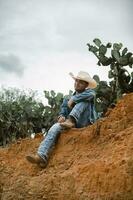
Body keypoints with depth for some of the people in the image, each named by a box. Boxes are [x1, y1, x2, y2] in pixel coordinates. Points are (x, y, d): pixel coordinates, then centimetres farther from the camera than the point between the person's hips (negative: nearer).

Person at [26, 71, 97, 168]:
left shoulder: (89, 92, 8)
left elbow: (91, 94, -18)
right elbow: (63, 110, 10)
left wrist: (73, 99, -14)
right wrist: (61, 116, -14)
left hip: (85, 123, -3)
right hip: (71, 124, 3)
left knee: (84, 100, -21)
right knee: (55, 128, -27)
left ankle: (71, 121, -40)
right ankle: (41, 157, -43)